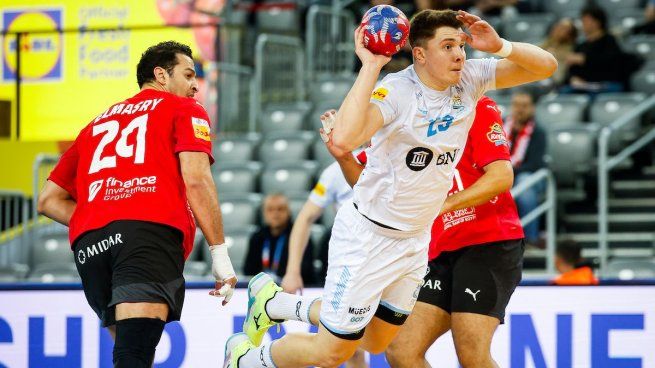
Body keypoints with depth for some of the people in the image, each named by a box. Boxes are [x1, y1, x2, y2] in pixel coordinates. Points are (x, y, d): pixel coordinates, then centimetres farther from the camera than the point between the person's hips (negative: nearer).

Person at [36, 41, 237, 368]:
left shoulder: (98, 124, 34)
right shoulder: (184, 109, 19)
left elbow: (49, 200, 29)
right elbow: (196, 180, 1)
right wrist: (219, 252, 2)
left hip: (89, 243, 5)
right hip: (151, 230, -5)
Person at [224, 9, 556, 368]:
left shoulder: (470, 80, -6)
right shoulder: (395, 91, -25)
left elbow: (546, 66, -3)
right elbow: (343, 139, -43)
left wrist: (499, 46, -22)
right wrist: (370, 66, -39)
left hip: (416, 240, 7)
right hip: (368, 235, -7)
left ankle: (275, 303, 40)